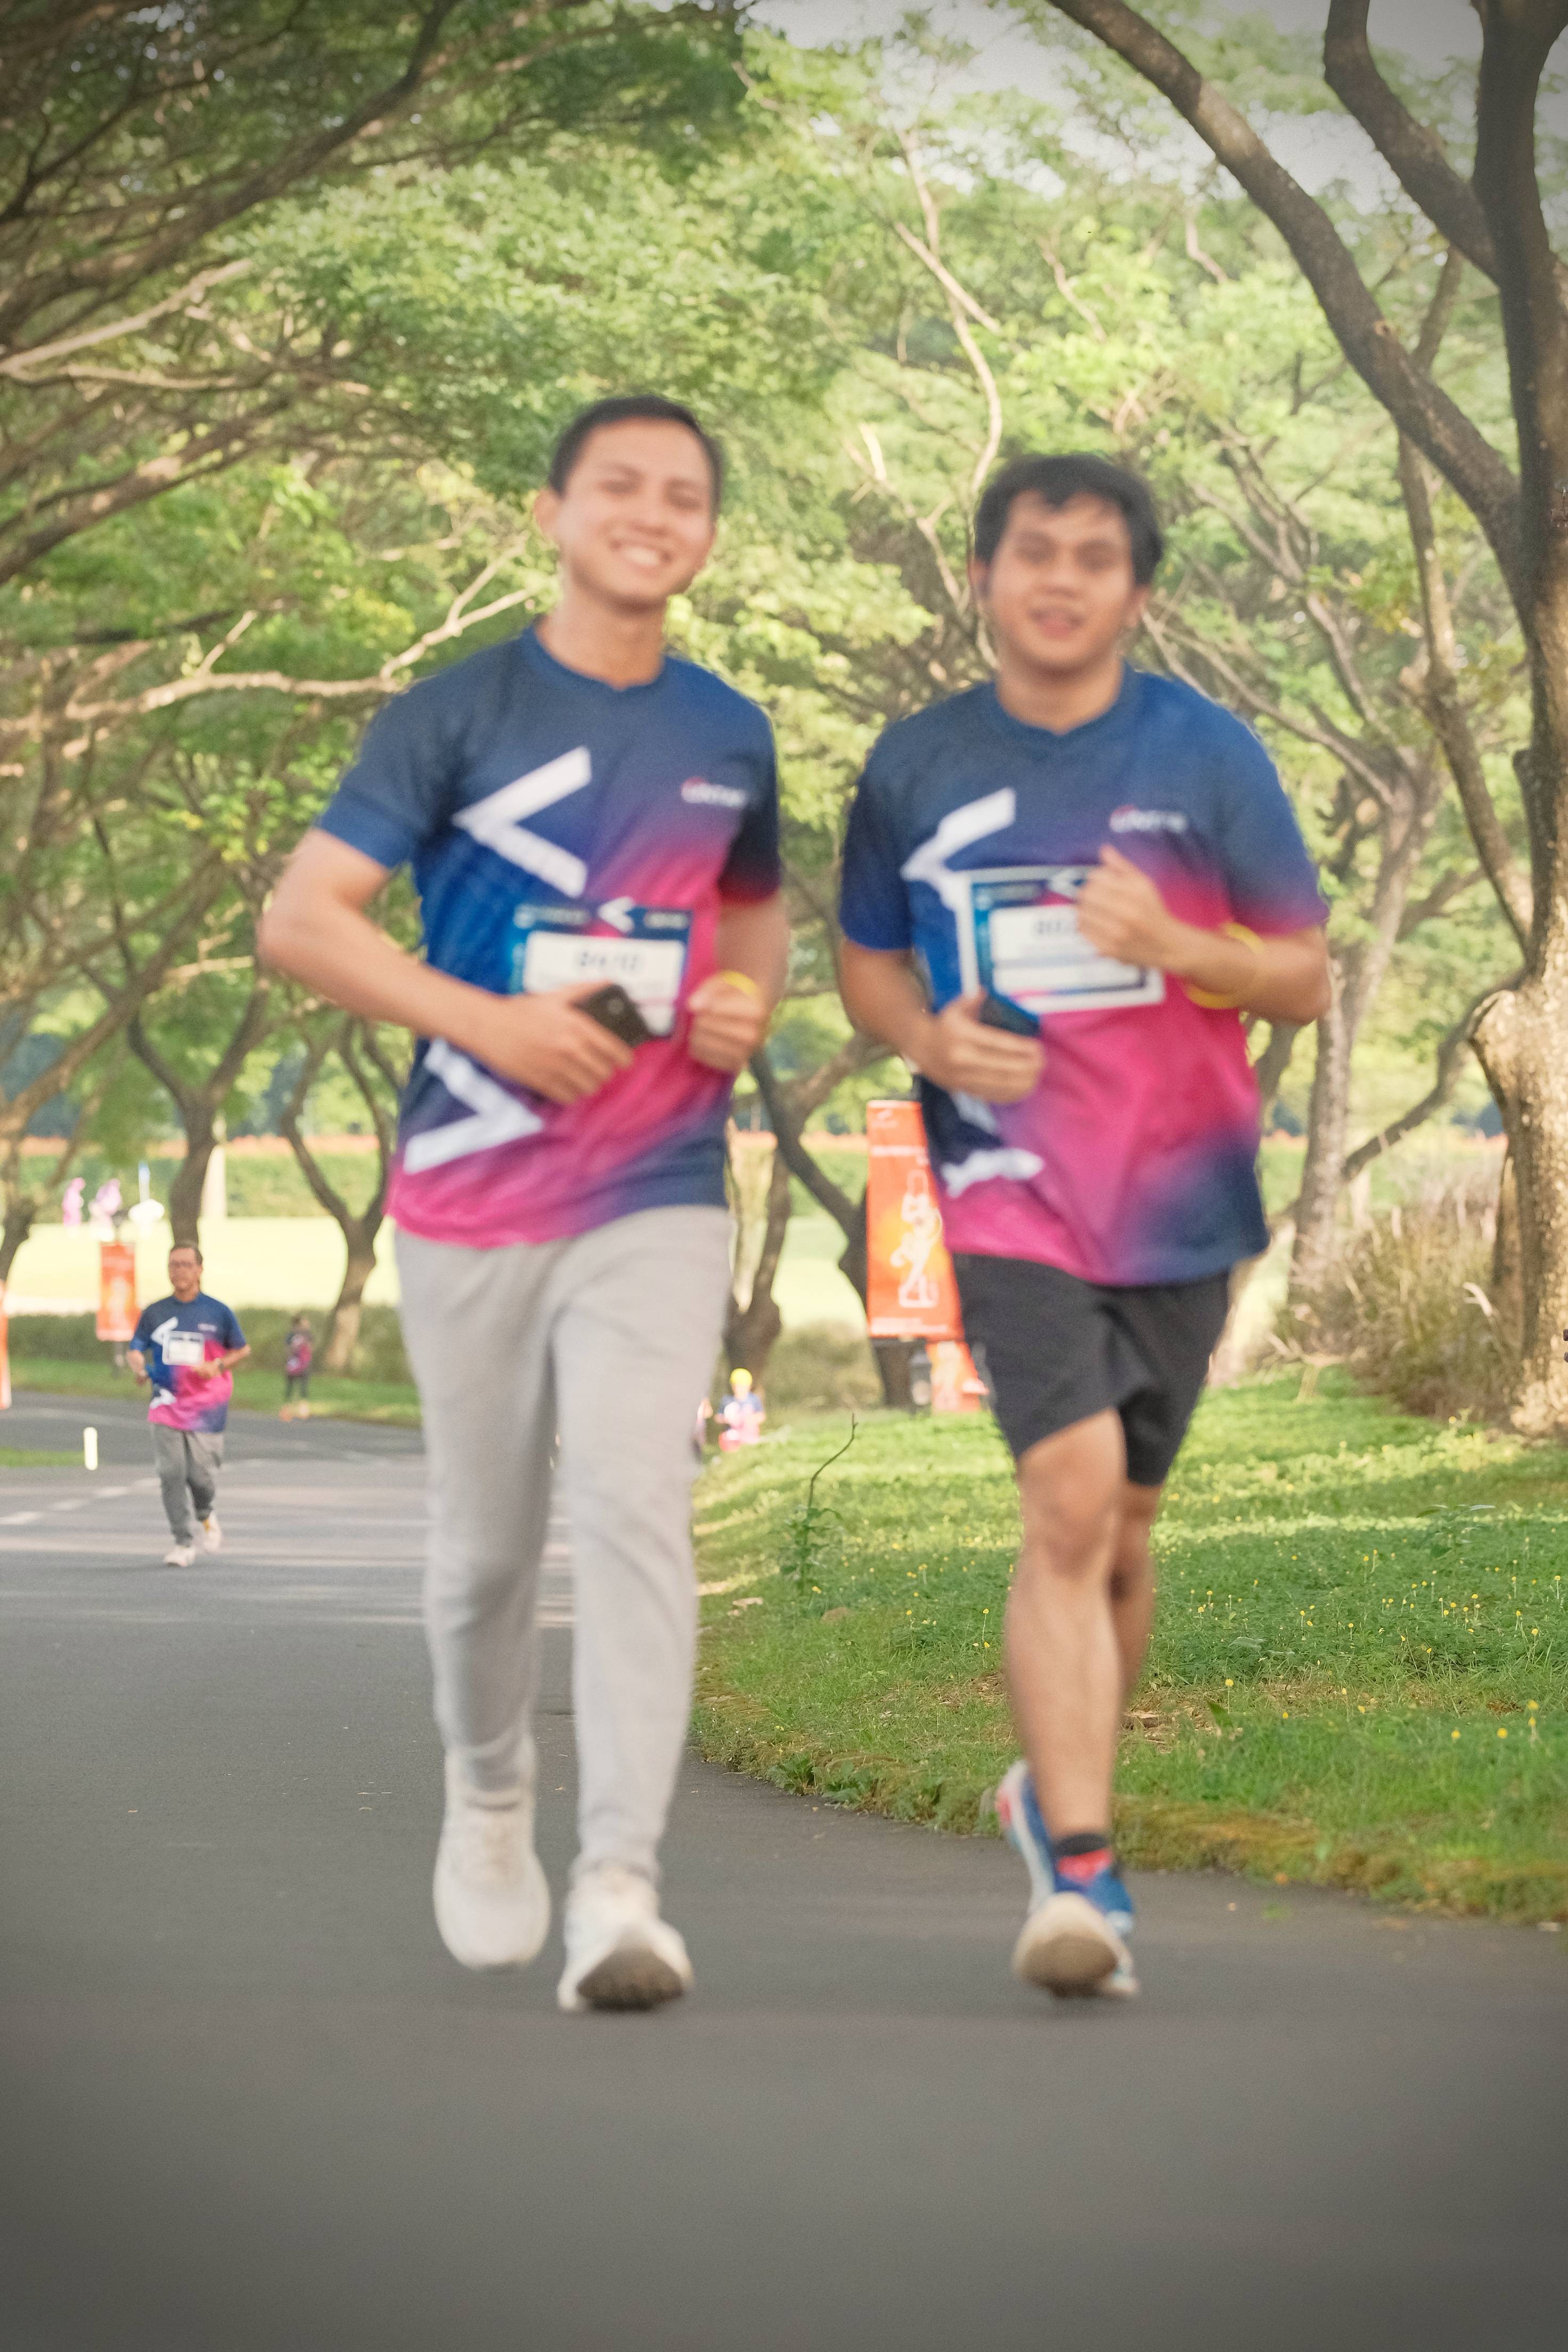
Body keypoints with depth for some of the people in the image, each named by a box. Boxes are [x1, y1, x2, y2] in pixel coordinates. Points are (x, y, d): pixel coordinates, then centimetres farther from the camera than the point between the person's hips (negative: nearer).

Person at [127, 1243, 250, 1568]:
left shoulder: (218, 1312, 3)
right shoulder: (154, 1313, 8)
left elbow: (242, 1350, 11)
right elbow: (135, 1351, 9)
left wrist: (218, 1366, -8)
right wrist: (140, 1369, -14)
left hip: (206, 1407, -1)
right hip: (166, 1404, 1)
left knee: (201, 1475, -4)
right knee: (171, 1474, -8)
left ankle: (206, 1515, 30)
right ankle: (183, 1542, 0)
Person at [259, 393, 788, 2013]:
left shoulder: (730, 738, 9)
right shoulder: (457, 716, -3)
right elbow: (300, 918, -7)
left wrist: (749, 1001, 3)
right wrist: (485, 1019, -18)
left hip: (658, 1195, 1)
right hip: (472, 1194, -1)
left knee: (635, 1511, -15)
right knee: (488, 1540, 10)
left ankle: (617, 1889, -21)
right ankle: (487, 1801, 38)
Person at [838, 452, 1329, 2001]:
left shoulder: (1205, 754, 0)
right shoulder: (917, 765, 3)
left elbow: (1305, 980, 2)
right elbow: (867, 967, 15)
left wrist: (1173, 942, -17)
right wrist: (930, 1040, -7)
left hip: (1180, 1192, 2)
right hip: (1011, 1189, -2)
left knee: (1118, 1534, 13)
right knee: (1069, 1499, -19)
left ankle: (1054, 1785, 37)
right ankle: (1079, 1872, -22)